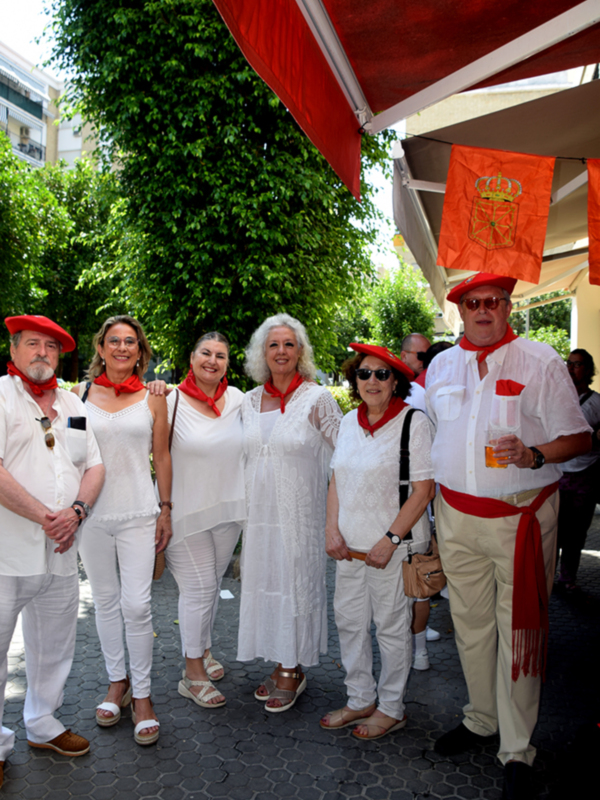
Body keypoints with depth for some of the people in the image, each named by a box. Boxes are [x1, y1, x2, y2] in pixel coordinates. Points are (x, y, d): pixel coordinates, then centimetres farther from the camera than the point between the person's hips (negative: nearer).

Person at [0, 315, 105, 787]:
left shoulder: (72, 405, 14)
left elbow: (94, 466, 11)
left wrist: (75, 511, -7)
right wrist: (45, 517, -15)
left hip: (60, 554, 6)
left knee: (55, 650, 17)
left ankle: (43, 725, 37)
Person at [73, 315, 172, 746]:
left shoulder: (153, 398, 3)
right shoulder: (80, 393, 5)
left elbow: (162, 457, 6)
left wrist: (166, 509, 5)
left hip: (138, 513, -1)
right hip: (91, 513, 2)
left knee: (136, 606, -4)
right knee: (106, 602, 13)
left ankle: (142, 694, 14)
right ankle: (117, 682, 31)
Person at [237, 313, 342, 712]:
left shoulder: (317, 399, -7)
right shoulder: (250, 400, 6)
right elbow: (245, 454, 18)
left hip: (300, 511, -5)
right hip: (259, 510, 5)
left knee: (295, 581, 4)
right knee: (264, 580, 11)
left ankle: (292, 671, 22)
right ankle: (281, 664, 28)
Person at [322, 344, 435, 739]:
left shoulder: (414, 422, -11)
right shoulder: (350, 421, 9)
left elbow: (424, 490, -14)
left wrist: (390, 540, -16)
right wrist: (332, 529, 2)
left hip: (394, 546, -6)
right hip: (350, 545, 6)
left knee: (392, 626, 7)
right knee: (349, 621, 14)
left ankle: (392, 708, 27)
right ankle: (360, 699, 33)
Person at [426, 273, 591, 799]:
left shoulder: (539, 361, -4)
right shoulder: (441, 365, 9)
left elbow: (579, 438, -4)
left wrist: (533, 454, -23)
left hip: (520, 515, -4)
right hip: (456, 515, 4)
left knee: (518, 632, 3)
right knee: (471, 625, 16)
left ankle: (517, 751, 20)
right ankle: (481, 719, 36)